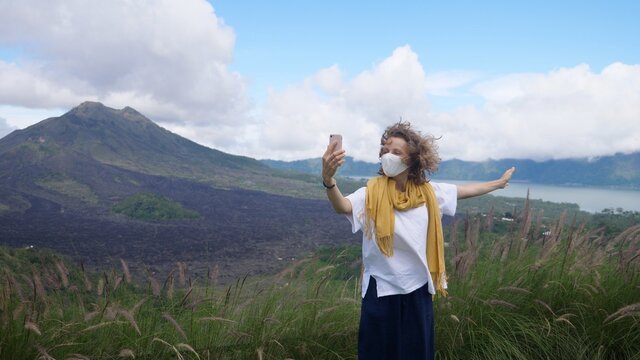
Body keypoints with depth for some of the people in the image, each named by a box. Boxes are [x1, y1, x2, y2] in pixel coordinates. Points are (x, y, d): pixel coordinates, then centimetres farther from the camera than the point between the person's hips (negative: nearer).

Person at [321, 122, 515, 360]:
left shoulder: (427, 192, -2)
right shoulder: (373, 193, -14)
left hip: (418, 288, 3)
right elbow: (342, 206, -34)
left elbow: (466, 190, 14)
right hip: (382, 290, -3)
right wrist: (328, 179, -54)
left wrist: (499, 183, 25)